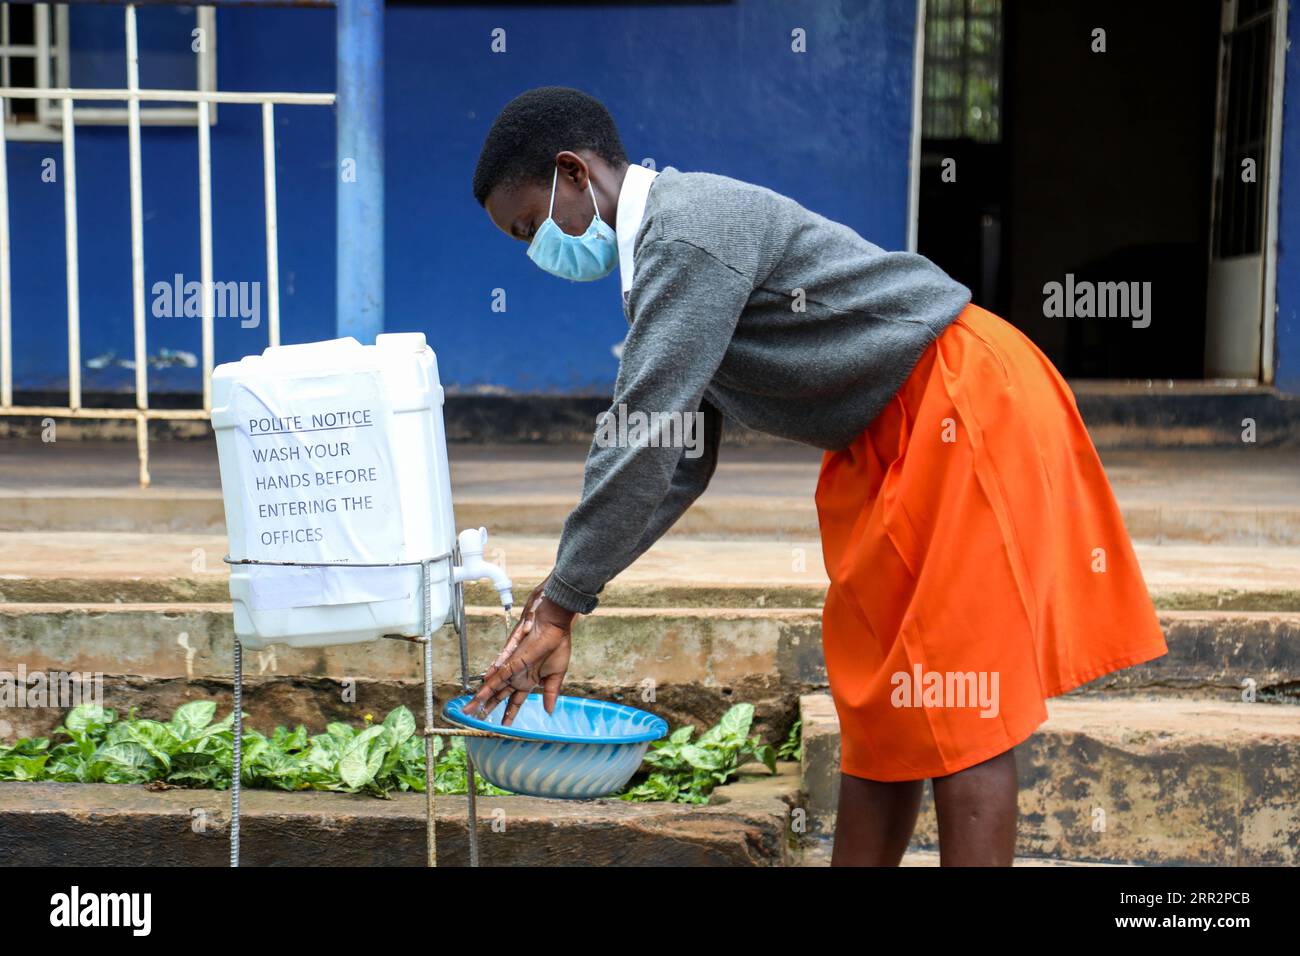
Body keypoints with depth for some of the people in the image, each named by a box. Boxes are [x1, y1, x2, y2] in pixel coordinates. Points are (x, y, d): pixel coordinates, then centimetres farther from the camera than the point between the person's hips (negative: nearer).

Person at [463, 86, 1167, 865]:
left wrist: (562, 606, -17)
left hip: (965, 405, -10)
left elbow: (644, 441, -23)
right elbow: (681, 463, 14)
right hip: (890, 436, 10)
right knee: (879, 697, 12)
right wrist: (565, 589, 9)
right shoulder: (664, 258, 13)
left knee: (956, 707, -7)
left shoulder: (690, 230, -18)